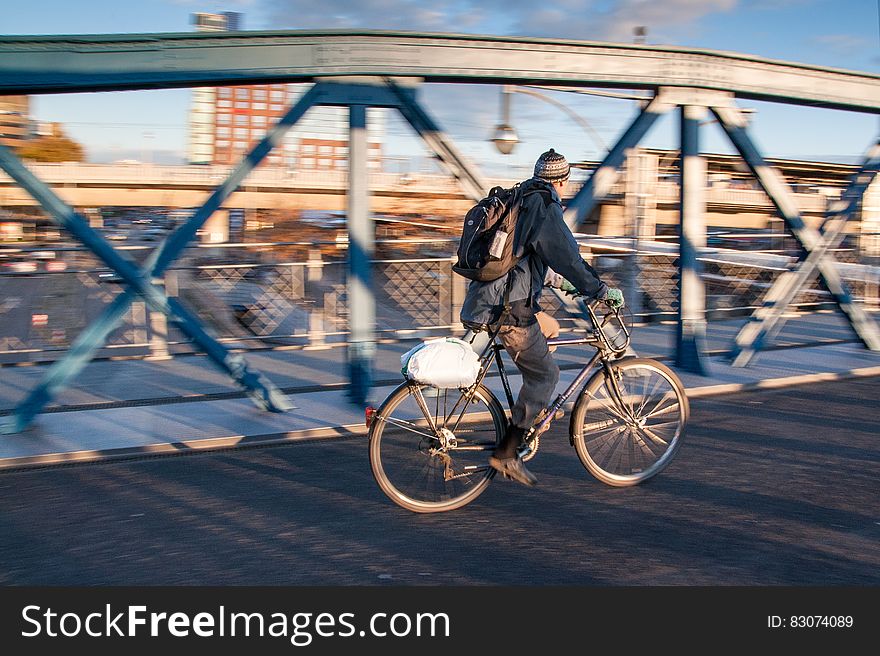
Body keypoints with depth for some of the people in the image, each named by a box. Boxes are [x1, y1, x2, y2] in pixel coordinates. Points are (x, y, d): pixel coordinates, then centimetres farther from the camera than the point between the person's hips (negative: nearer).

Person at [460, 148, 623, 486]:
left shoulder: (521, 202, 19)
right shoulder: (545, 208, -11)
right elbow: (567, 257, -15)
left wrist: (557, 280, 42)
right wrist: (603, 291, -6)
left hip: (486, 298, 10)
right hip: (508, 308, -10)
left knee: (550, 328, 27)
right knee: (545, 374, 1)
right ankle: (507, 452, 0)